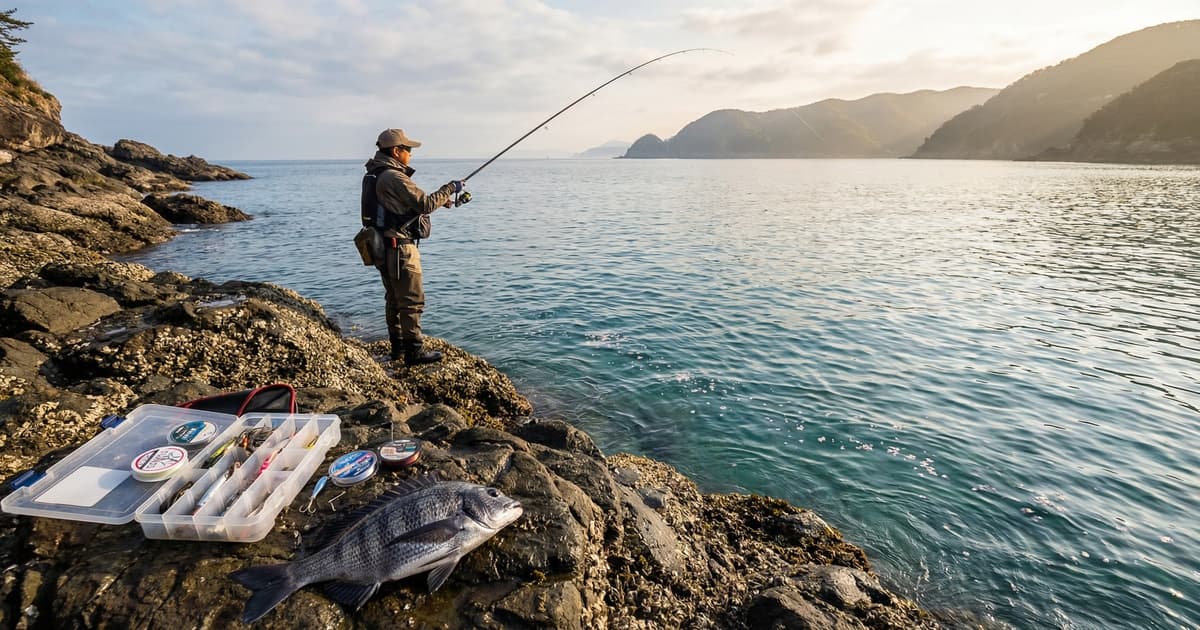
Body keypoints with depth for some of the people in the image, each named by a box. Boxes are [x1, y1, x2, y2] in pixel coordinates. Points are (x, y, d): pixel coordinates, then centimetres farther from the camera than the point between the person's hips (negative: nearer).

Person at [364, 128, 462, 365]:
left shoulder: (381, 175, 15)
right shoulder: (394, 177, -18)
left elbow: (413, 202, 20)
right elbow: (424, 204, -19)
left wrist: (441, 200, 14)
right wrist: (449, 189, -6)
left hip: (385, 248, 11)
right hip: (400, 249, -11)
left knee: (394, 299, 16)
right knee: (412, 301, -4)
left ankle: (398, 347, 26)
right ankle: (414, 351, 2)